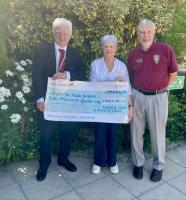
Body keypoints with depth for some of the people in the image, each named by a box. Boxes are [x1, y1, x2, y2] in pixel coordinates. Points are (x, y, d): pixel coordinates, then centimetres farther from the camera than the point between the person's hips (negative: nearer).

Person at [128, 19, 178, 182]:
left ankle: (159, 166, 30)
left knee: (157, 133, 9)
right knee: (136, 132, 11)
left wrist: (158, 88, 3)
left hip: (158, 97, -3)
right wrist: (137, 90, 4)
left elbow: (173, 75, 1)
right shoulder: (133, 54, 3)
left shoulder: (166, 49, -7)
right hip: (137, 96, 3)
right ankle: (138, 163, 31)